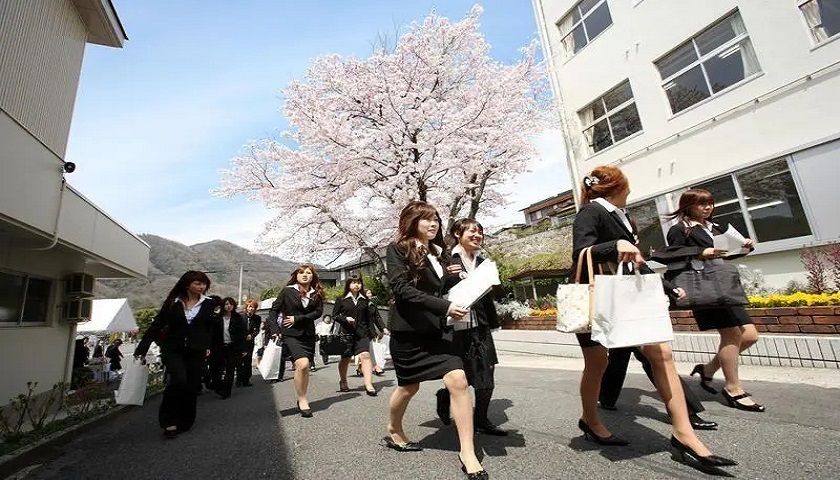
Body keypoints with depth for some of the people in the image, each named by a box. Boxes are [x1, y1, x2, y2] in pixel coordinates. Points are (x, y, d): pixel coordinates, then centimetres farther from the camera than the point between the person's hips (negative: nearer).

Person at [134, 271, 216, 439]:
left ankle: (184, 423, 21)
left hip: (196, 351, 1)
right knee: (179, 380, -21)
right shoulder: (172, 302, -2)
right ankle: (169, 420, -3)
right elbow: (156, 325, 0)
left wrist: (207, 346, 3)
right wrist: (142, 348, -2)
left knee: (192, 387, 3)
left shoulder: (208, 304, -1)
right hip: (173, 349, -1)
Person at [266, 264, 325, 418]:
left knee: (305, 367, 6)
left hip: (308, 334, 4)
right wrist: (275, 330, -7)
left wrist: (297, 318, -11)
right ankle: (302, 400, -2)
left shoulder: (316, 294, 6)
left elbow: (318, 312, -3)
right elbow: (274, 310, 2)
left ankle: (302, 398, 25)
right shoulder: (287, 291, 0)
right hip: (290, 334, -4)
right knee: (302, 364, -19)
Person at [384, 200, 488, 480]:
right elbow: (402, 288, -20)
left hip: (434, 331, 5)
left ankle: (468, 453, 2)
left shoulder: (437, 252, 12)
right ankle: (394, 432, 42)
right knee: (408, 386, 12)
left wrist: (455, 278, 0)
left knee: (458, 379, -10)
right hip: (408, 331, -5)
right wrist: (444, 307, -27)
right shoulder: (397, 250, -7)